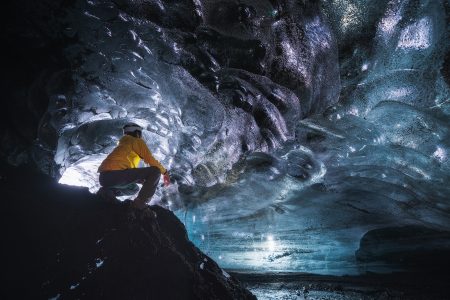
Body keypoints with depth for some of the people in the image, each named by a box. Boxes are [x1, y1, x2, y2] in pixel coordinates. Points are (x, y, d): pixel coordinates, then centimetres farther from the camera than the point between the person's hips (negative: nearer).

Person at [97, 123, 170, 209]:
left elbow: (131, 170, 35)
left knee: (134, 187, 34)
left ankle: (107, 191, 9)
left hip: (103, 177, 9)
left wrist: (148, 182, 34)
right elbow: (151, 160, 1)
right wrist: (165, 172, 16)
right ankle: (139, 204, -13)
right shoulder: (137, 141, 10)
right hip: (116, 174, -9)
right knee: (155, 171, -4)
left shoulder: (122, 144, 33)